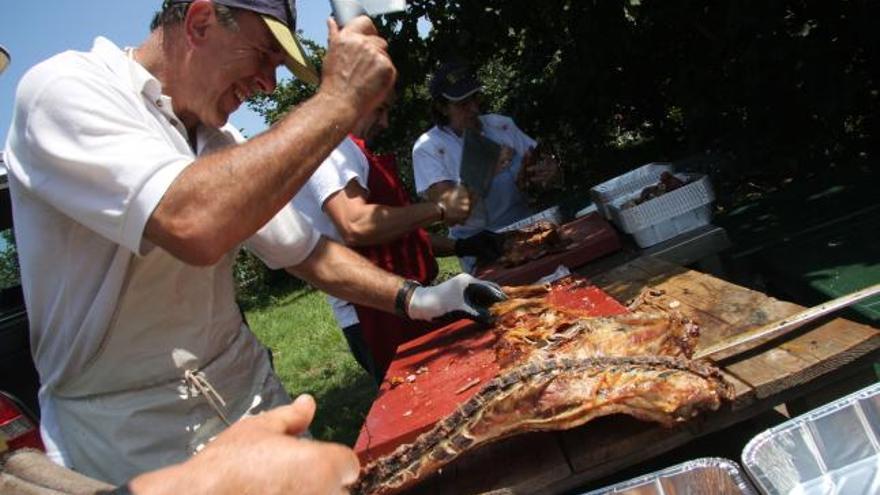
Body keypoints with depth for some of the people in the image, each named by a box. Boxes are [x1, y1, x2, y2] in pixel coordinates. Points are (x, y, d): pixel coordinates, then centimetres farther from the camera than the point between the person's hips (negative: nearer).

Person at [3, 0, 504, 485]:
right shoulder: (64, 90, -18)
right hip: (128, 440, -6)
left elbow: (305, 249, 10)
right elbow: (195, 226, -35)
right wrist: (340, 100, -28)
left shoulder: (227, 148, 4)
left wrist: (414, 299, -2)